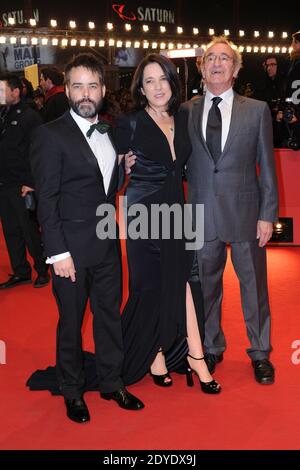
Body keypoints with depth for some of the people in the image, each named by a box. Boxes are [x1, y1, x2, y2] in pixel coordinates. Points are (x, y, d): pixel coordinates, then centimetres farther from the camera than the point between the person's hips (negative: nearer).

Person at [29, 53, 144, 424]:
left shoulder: (109, 132, 10)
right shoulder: (51, 135, -10)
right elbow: (46, 201, -12)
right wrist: (58, 253, -16)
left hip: (108, 244, 6)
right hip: (73, 248, -6)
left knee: (110, 315, 15)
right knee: (71, 322, 9)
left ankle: (111, 382, 33)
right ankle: (72, 391, 28)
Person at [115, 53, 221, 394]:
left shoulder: (182, 119, 7)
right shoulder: (129, 124, -8)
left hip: (177, 213, 4)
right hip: (145, 216, -4)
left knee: (184, 282, 3)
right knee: (151, 288, 5)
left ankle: (194, 355, 13)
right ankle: (153, 355, 24)